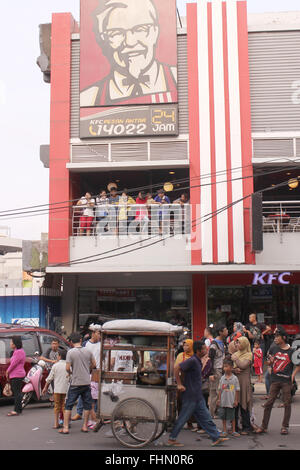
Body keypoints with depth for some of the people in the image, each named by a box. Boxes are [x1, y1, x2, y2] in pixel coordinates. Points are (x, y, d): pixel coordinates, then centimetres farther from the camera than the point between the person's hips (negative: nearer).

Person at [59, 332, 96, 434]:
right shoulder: (88, 351, 1)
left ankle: (65, 427, 4)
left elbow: (67, 368, -13)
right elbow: (93, 365, 10)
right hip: (87, 382, 3)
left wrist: (70, 373, 7)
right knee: (87, 405, 13)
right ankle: (85, 426, 17)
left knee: (69, 405, 5)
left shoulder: (70, 352, -10)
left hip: (75, 383, -3)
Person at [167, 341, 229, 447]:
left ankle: (216, 438, 13)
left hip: (198, 396, 9)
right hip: (190, 396, -9)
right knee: (183, 418, 1)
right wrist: (179, 384, -21)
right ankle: (171, 439, 11)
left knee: (206, 417, 10)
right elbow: (177, 368, -25)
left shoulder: (198, 361, 12)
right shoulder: (192, 361, -18)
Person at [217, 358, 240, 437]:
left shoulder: (234, 378, -6)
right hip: (223, 401, 3)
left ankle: (233, 431, 18)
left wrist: (236, 400, -3)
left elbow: (237, 390, -2)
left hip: (231, 401, -3)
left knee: (232, 416, 6)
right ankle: (224, 431, 19)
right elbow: (220, 389, 7)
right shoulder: (222, 378, 2)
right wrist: (219, 399, 3)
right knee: (223, 416, 9)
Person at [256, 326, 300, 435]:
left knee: (287, 404, 4)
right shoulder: (273, 349, 7)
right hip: (275, 380, 2)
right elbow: (269, 362, 18)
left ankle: (285, 426, 16)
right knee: (268, 403, 1)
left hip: (286, 381, -2)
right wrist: (270, 361, -4)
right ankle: (264, 426, 7)